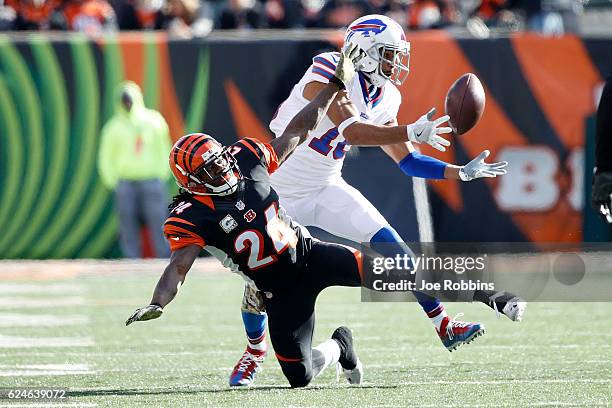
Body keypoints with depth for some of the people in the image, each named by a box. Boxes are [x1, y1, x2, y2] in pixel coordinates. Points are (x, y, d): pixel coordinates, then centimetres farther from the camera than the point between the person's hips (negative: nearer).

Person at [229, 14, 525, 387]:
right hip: (279, 189, -5)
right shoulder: (329, 73, -23)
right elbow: (352, 131, -36)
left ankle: (444, 326, -8)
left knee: (391, 245, -10)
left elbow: (407, 161, 7)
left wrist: (462, 173, 0)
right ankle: (254, 351, 20)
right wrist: (411, 132, -39)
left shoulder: (384, 97, 0)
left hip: (326, 189, 6)